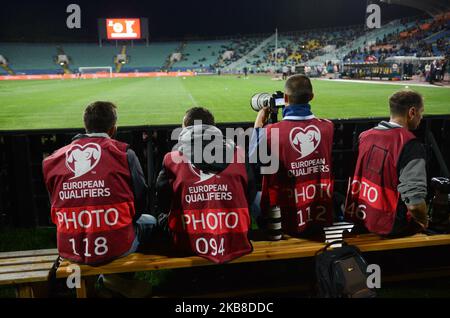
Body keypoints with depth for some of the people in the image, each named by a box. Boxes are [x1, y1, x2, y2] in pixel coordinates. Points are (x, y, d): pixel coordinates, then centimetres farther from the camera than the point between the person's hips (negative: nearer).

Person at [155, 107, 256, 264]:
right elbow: (249, 196, 10)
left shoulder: (172, 159, -5)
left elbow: (162, 206, 5)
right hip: (236, 243, 2)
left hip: (189, 246, -1)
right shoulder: (238, 154, -2)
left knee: (162, 218, 28)